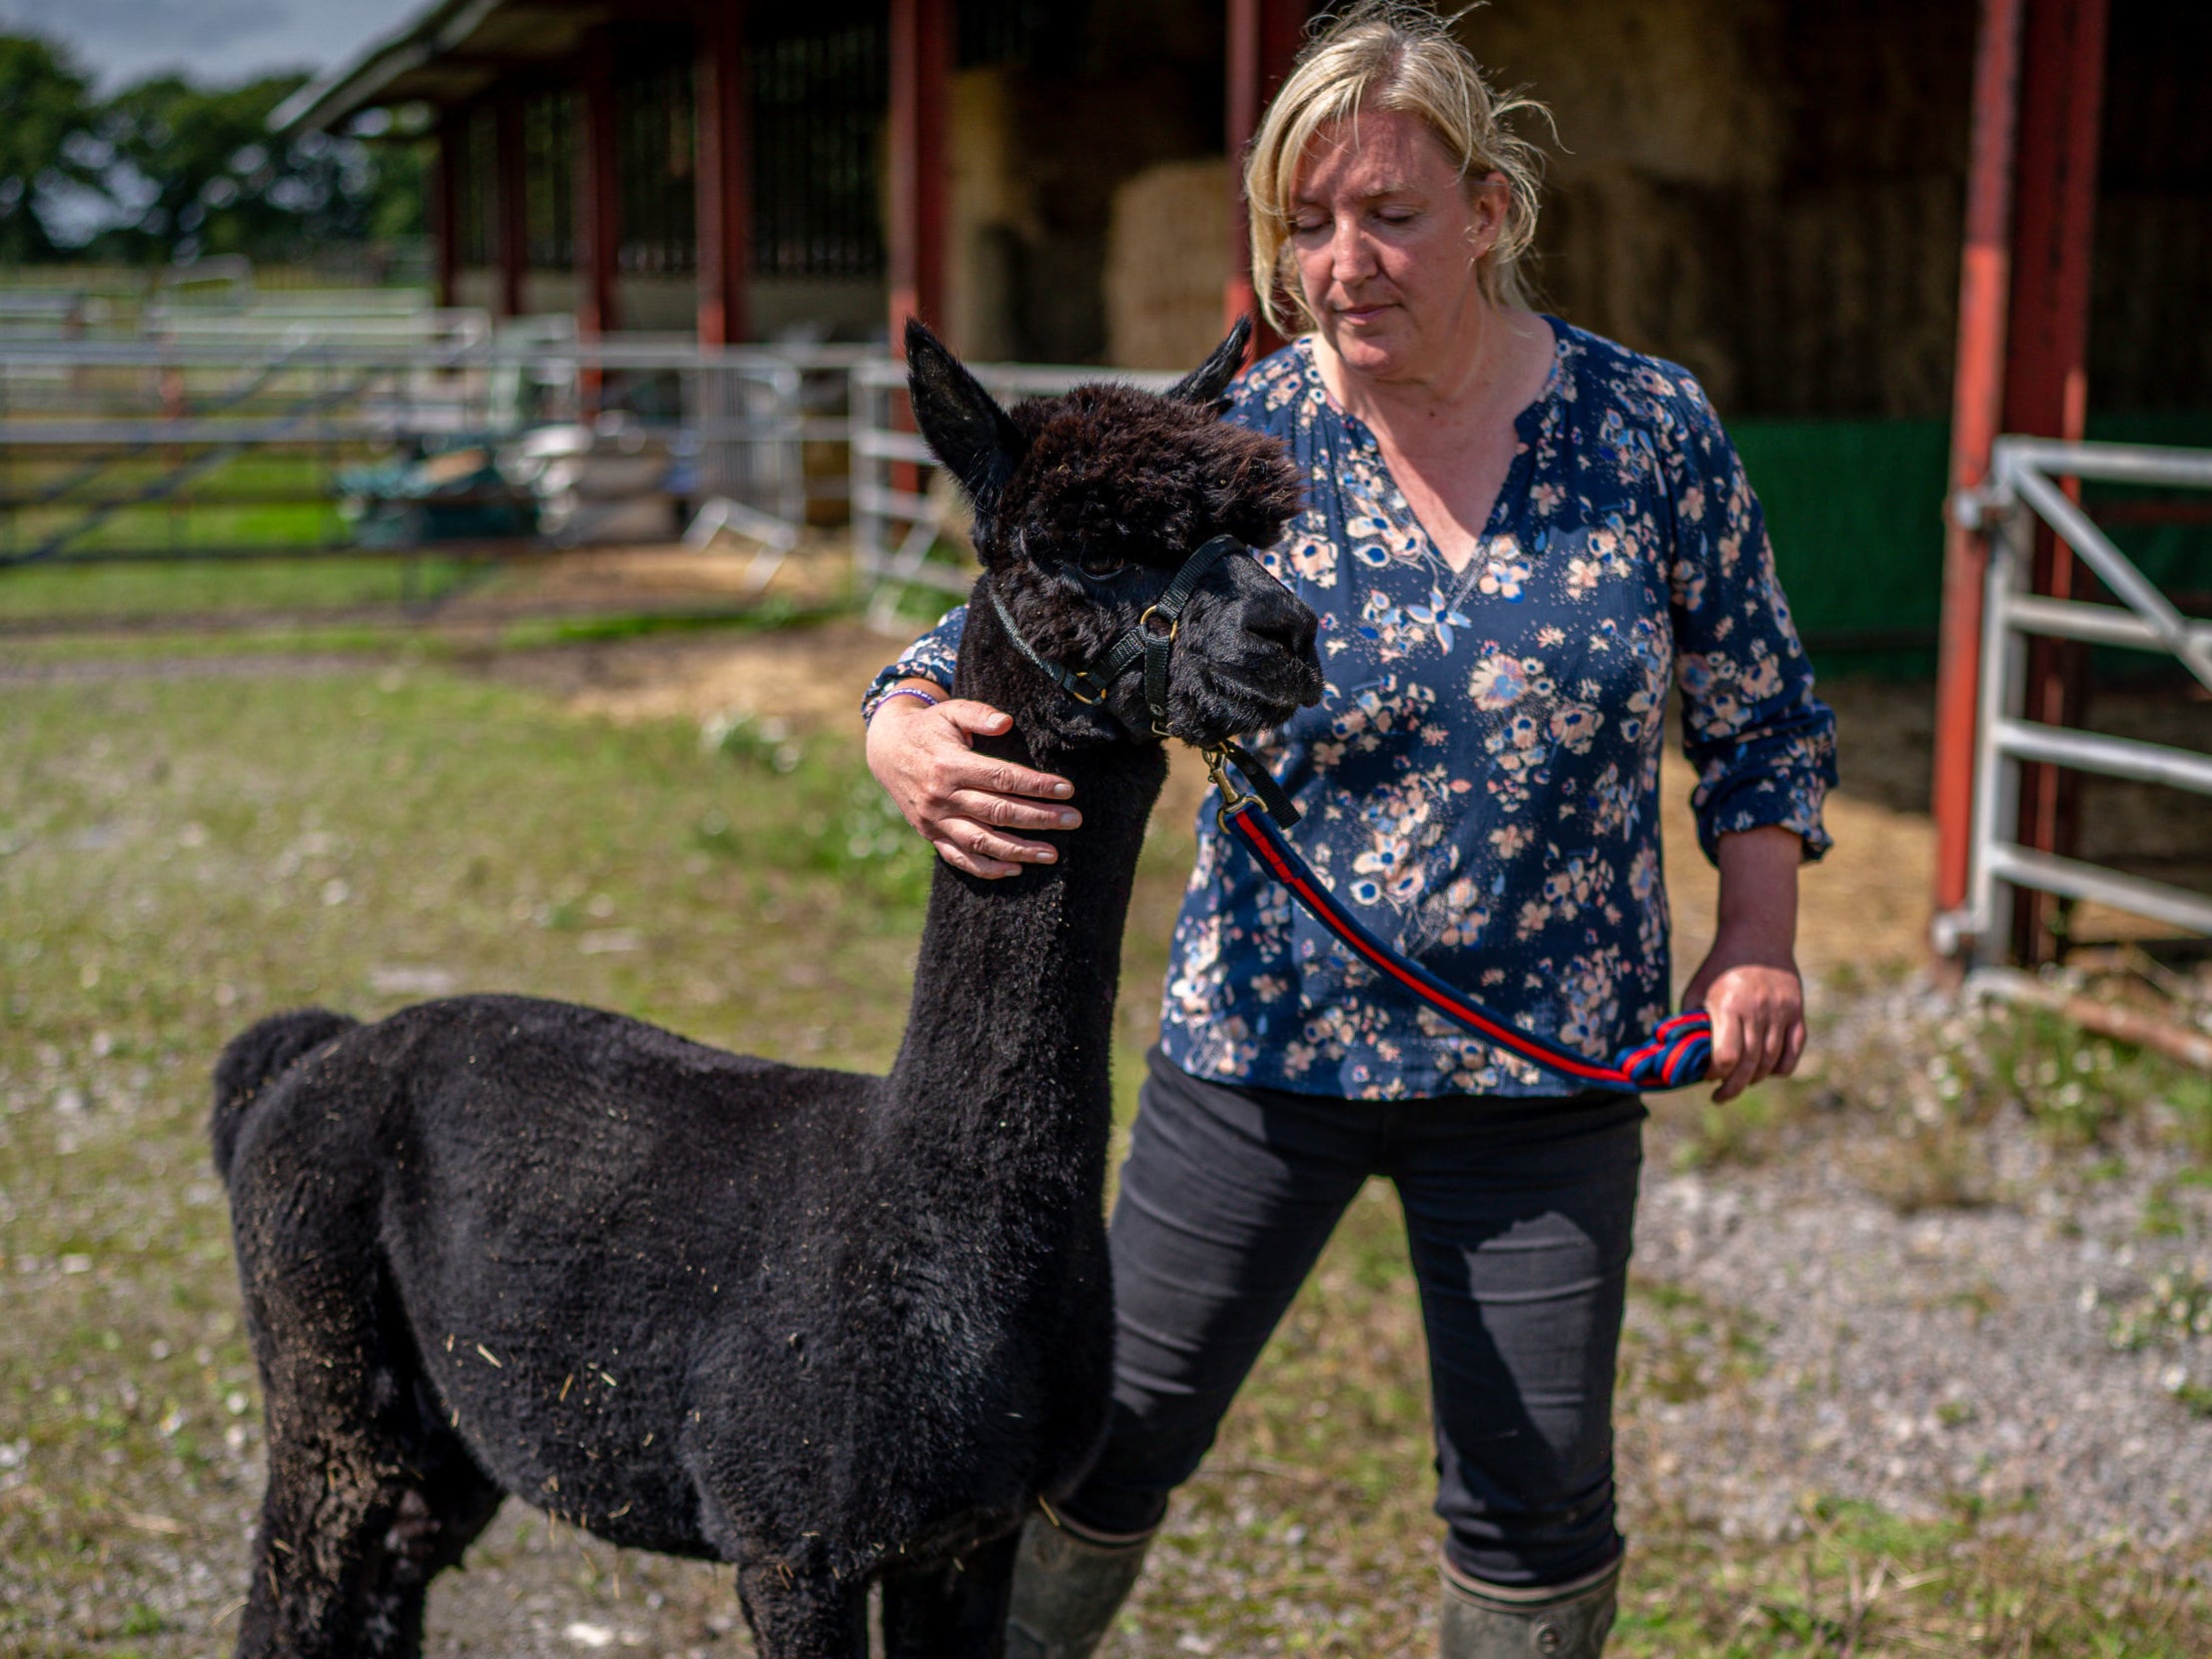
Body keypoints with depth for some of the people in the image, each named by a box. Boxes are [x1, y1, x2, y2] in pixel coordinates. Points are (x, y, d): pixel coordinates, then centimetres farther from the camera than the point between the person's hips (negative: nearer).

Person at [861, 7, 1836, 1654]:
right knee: (1117, 1425, 11)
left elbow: (1761, 716, 6)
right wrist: (909, 732, -33)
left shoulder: (1654, 428, -5)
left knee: (1539, 1503, 11)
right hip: (1265, 1039, 0)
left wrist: (1759, 941, -5)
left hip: (1546, 1063, 1)